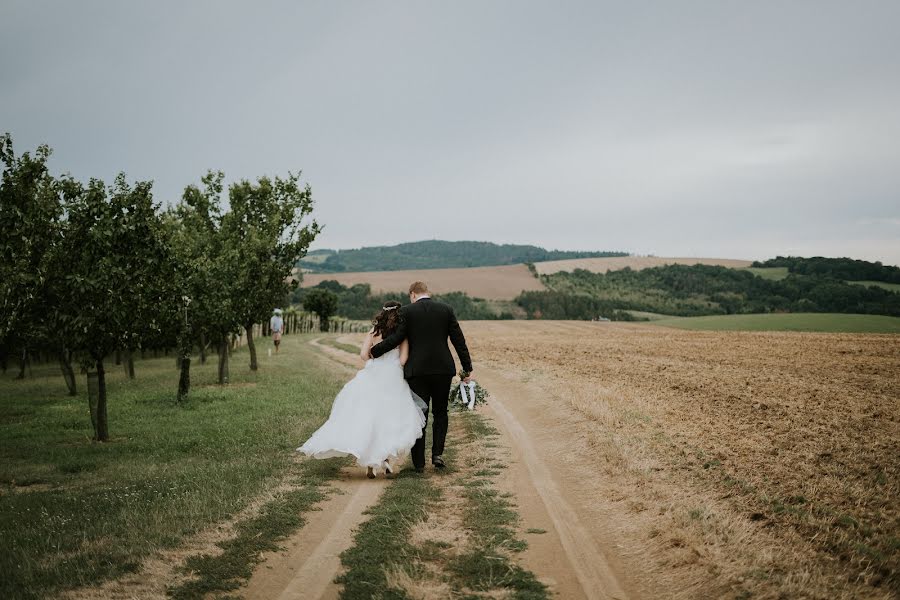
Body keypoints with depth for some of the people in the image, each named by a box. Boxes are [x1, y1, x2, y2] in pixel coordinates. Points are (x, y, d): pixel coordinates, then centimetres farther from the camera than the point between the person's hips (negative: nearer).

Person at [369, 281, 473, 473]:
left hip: (417, 371, -1)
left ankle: (419, 463, 9)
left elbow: (397, 338, -8)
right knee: (440, 413, 17)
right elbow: (459, 340, 3)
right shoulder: (446, 310, 5)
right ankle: (437, 453, 4)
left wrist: (373, 352, 4)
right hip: (443, 369, 1)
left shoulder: (407, 311, -2)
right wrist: (467, 368, 7)